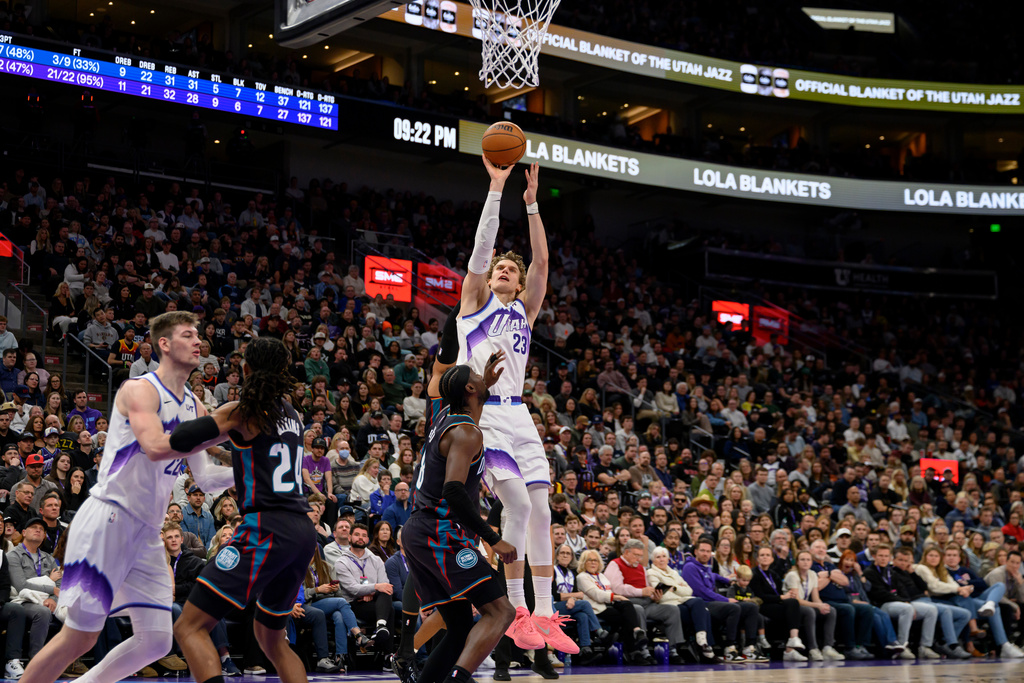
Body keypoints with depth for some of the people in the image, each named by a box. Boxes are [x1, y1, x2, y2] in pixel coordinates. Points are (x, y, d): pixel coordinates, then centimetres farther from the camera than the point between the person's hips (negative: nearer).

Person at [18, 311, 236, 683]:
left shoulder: (193, 406, 16)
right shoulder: (140, 390, -9)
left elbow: (204, 476, 18)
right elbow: (155, 446, -26)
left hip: (147, 533, 8)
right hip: (109, 517, -8)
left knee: (156, 642, 2)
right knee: (79, 636, -9)